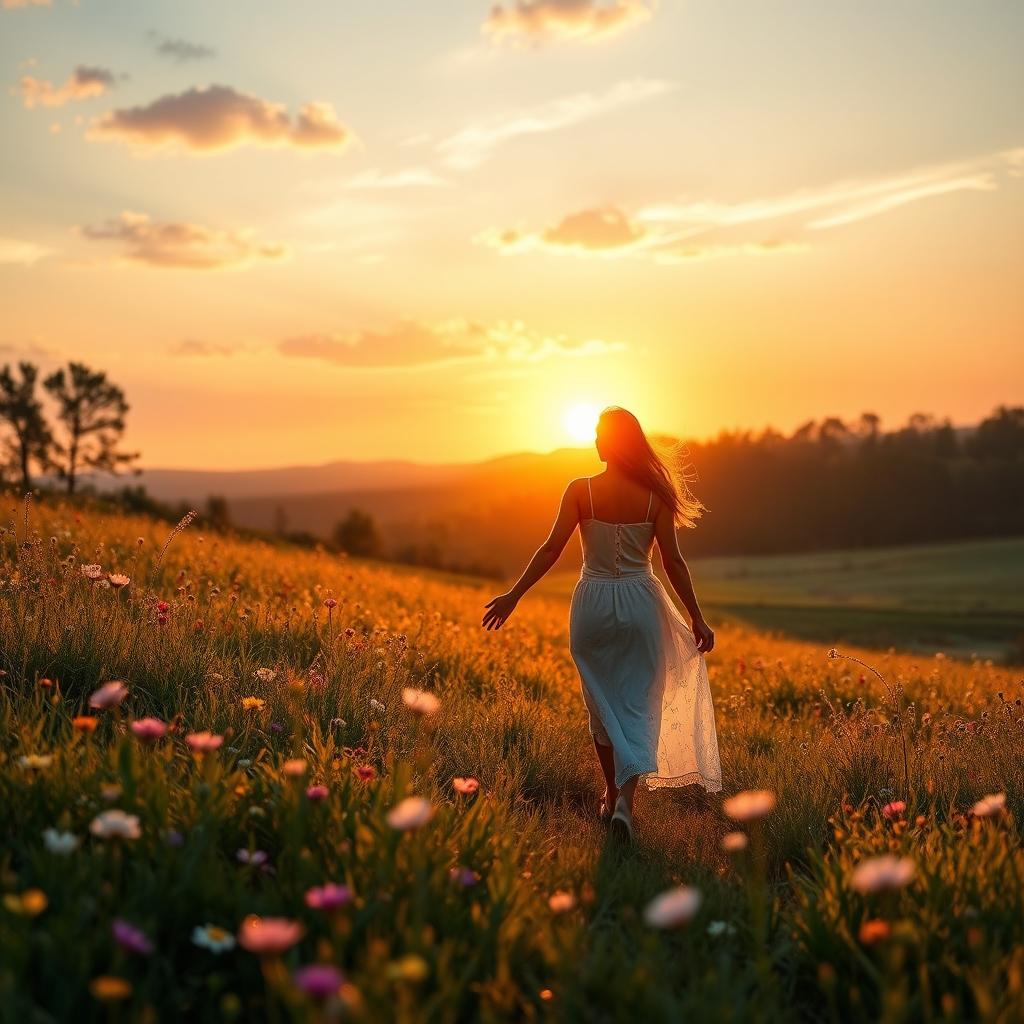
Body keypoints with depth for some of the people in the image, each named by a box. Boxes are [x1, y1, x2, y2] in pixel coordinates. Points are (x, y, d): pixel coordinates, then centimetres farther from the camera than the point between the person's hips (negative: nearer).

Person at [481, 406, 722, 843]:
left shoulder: (580, 490, -7)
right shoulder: (654, 496, -5)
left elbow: (551, 549, -12)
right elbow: (673, 562, -5)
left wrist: (513, 595, -7)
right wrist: (697, 617, 3)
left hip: (593, 603, 0)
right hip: (641, 603, 0)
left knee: (602, 704, 18)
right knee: (638, 705, 6)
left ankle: (612, 795, 27)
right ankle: (626, 798, -12)